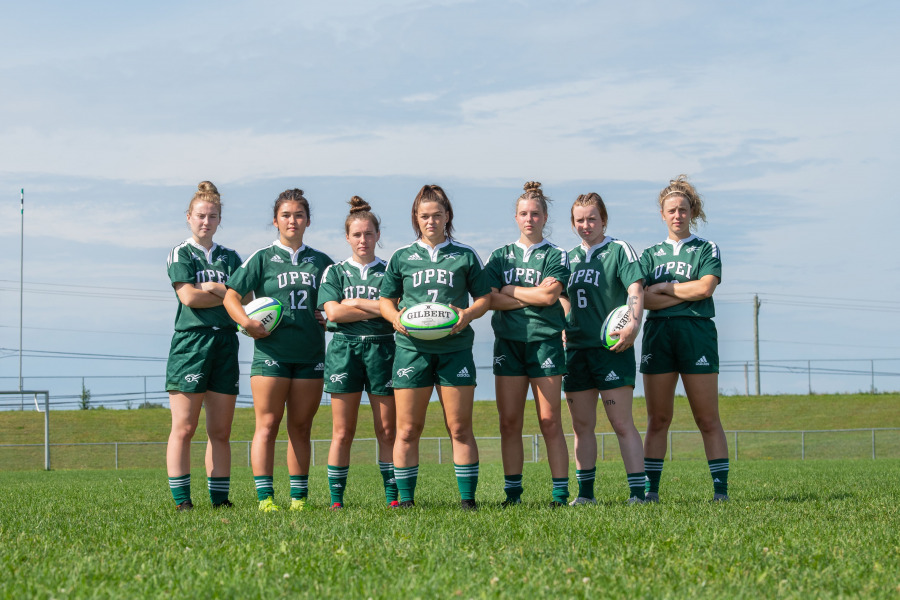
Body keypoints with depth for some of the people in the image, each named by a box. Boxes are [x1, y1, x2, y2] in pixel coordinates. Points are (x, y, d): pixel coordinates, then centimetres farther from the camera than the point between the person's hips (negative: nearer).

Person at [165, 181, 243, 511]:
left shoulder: (230, 258, 18)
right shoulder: (181, 254, 5)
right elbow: (188, 296, -9)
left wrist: (213, 288, -9)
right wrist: (227, 296, -2)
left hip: (225, 342, 4)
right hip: (190, 341, -4)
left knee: (221, 432, 5)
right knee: (183, 428, -6)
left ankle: (219, 498, 8)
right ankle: (181, 500, -5)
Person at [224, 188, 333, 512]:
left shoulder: (321, 261, 13)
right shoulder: (262, 258, 5)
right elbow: (231, 295, 2)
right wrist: (246, 321, -15)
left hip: (310, 352, 3)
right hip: (271, 351, -3)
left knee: (301, 426, 7)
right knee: (267, 424, -7)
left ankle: (299, 497, 11)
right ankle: (265, 497, -8)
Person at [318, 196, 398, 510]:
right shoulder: (335, 272, 12)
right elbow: (333, 311, -3)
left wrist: (355, 302, -4)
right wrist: (377, 308, -6)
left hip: (382, 348, 0)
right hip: (344, 348, 0)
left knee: (387, 431, 0)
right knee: (342, 433, -2)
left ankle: (392, 495, 4)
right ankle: (336, 498, 0)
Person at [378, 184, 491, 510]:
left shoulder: (465, 255, 10)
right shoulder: (401, 257, 12)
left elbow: (485, 297, 11)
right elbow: (385, 300, 16)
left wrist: (468, 314, -9)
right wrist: (395, 317, -6)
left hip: (455, 347, 0)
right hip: (412, 347, 1)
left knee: (460, 428, -2)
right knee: (407, 430, -1)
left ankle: (468, 498, 3)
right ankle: (405, 499, 6)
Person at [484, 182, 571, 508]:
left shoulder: (556, 256, 5)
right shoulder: (500, 256, 12)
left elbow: (550, 295, -10)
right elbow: (491, 299, 0)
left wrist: (509, 290, -3)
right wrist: (533, 296, -7)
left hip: (545, 342, -3)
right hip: (508, 342, 3)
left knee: (550, 423, -5)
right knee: (509, 423, 1)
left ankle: (560, 493, -4)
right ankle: (512, 492, 7)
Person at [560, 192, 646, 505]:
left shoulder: (620, 250, -2)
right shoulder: (570, 256, 16)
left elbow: (636, 288, -15)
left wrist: (633, 326, -31)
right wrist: (563, 330, 14)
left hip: (611, 347, -6)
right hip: (576, 348, 6)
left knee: (622, 423, -9)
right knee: (581, 425, 8)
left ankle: (638, 493, -9)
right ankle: (585, 493, 15)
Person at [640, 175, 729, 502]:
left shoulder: (706, 250, 10)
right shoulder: (651, 254, 16)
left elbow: (705, 287, -8)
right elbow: (643, 298, 1)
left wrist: (664, 287, -1)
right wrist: (686, 294, -7)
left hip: (696, 332, -3)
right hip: (658, 334, 3)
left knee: (708, 420, -5)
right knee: (657, 420, 2)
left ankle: (721, 490, -6)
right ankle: (650, 490, 3)